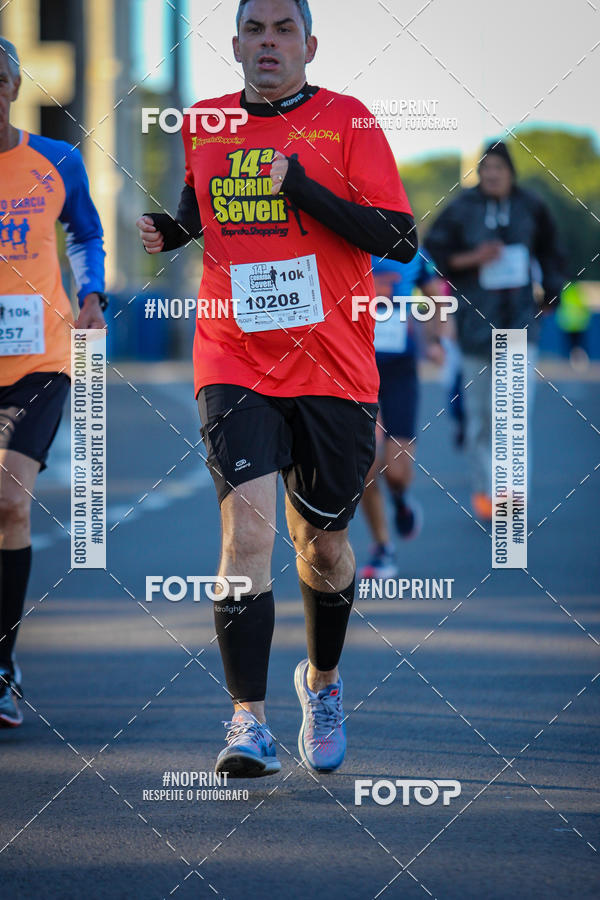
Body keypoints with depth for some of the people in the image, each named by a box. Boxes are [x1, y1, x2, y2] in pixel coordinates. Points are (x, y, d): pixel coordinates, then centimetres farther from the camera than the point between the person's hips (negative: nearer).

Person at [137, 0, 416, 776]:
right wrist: (169, 231, 6)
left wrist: (302, 187, -18)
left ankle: (322, 683, 38)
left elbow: (401, 241, -9)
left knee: (323, 544, 11)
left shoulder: (345, 122, -2)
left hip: (332, 366, -1)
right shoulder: (203, 126, 9)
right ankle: (248, 722, -18)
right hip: (235, 362, 1)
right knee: (247, 526, -17)